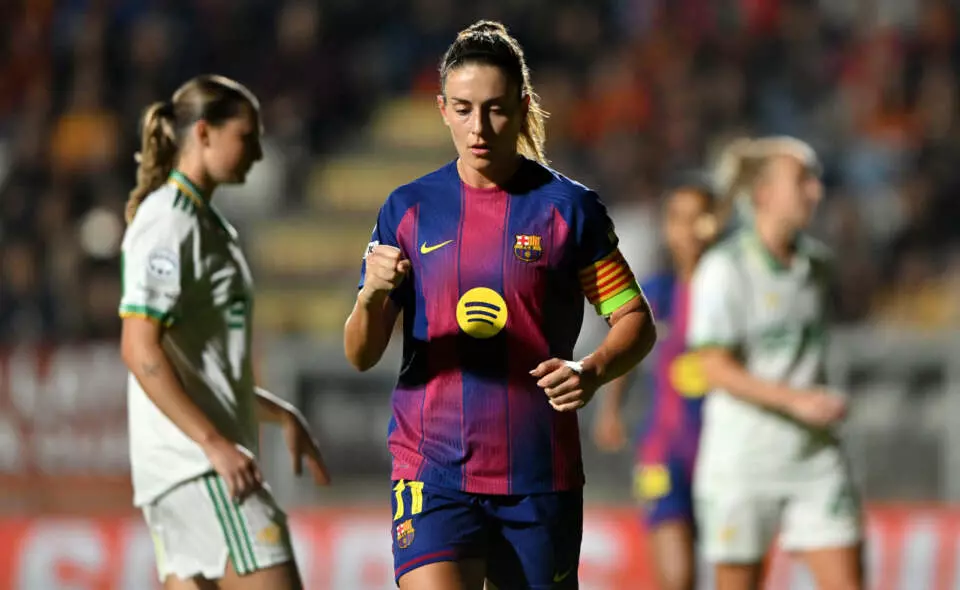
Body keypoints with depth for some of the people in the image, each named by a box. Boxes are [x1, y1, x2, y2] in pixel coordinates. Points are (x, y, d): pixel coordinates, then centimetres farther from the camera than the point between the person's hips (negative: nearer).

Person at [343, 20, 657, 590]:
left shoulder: (568, 207, 1)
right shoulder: (408, 209, 5)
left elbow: (636, 321, 4)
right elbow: (361, 355, 3)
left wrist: (591, 373, -17)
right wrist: (373, 294, -19)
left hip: (541, 476, 0)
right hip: (433, 472, 0)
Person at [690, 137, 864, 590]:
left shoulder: (817, 261, 6)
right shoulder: (722, 269, -11)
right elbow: (716, 370, -16)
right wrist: (797, 400, -24)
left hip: (814, 455, 5)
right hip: (741, 458, -5)